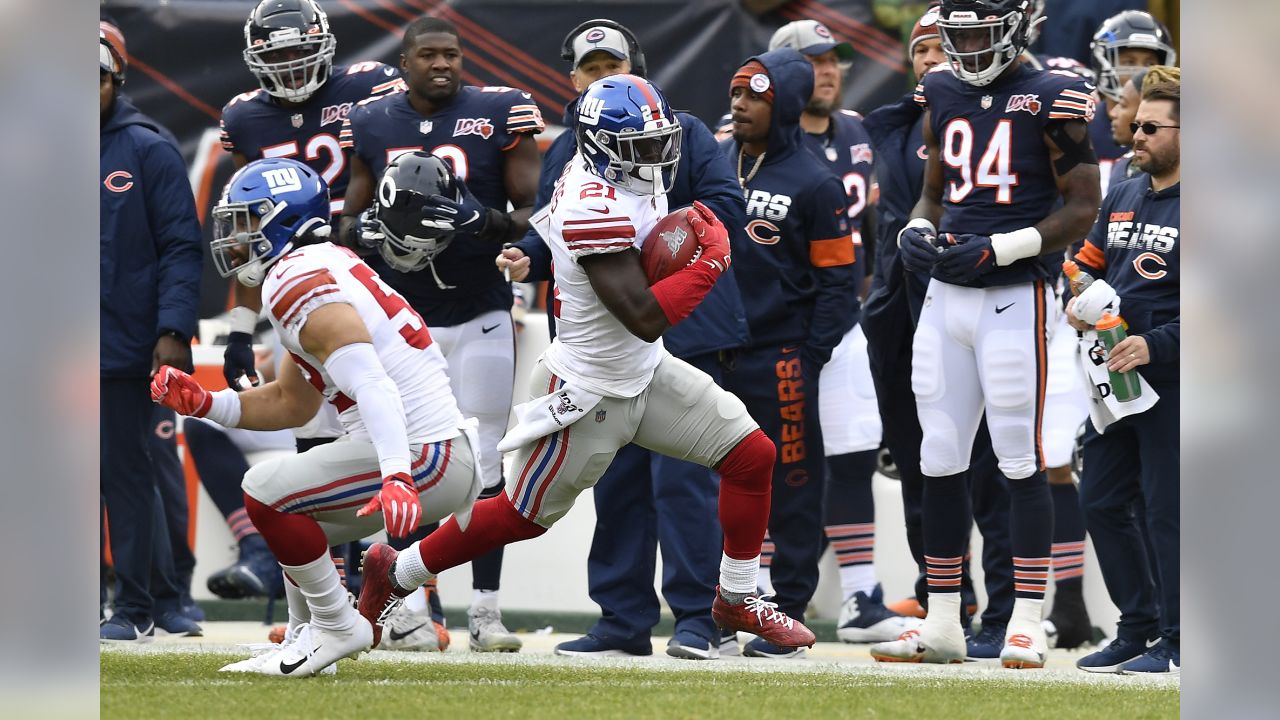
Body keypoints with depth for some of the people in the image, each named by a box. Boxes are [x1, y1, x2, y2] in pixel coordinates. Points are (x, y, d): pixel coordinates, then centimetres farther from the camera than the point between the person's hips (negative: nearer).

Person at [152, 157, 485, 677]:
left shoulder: (296, 281, -14)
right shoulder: (317, 272, 18)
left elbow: (371, 385, -28)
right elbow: (292, 405, 27)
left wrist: (396, 477, -39)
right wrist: (201, 404, 17)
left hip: (421, 458, -10)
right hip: (443, 457, 10)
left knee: (266, 492, -13)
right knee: (286, 517, 22)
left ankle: (338, 628, -2)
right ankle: (307, 641, 26)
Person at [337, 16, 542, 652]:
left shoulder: (498, 116, -2)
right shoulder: (371, 126, 5)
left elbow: (533, 211, 0)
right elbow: (352, 219, 14)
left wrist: (490, 223, -20)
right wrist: (371, 235, -9)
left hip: (480, 318, -1)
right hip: (402, 321, 2)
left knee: (484, 466, -1)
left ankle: (485, 607, 3)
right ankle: (413, 604, 8)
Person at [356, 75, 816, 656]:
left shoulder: (626, 174, -4)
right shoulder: (595, 209, -32)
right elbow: (645, 318, -32)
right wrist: (712, 260, -23)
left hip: (647, 374, 9)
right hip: (589, 395, -9)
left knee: (752, 455, 4)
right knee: (524, 516, 6)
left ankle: (738, 600, 18)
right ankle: (394, 573, 26)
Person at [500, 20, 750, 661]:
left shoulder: (680, 132, 1)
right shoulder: (562, 155, 16)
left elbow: (726, 207, -8)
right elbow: (552, 234, 18)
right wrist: (528, 260, -4)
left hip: (680, 332, -5)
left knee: (681, 476, -11)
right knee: (615, 482, 9)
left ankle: (701, 617, -8)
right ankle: (623, 620, 15)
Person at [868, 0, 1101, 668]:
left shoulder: (1050, 100, -7)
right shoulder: (944, 97, 11)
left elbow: (1082, 207, -7)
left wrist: (998, 250, -16)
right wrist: (917, 231, 0)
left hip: (1013, 299, -6)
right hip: (945, 299, 6)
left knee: (1020, 461, -3)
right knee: (939, 463, 7)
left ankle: (1027, 627, 2)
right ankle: (941, 624, 14)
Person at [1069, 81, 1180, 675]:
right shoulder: (1123, 198, 13)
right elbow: (1088, 265, 24)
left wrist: (1155, 344, -23)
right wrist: (1078, 306, 3)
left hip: (1170, 382, -8)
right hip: (1117, 377, 8)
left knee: (1166, 511, -4)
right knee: (1101, 503, 10)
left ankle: (1176, 642, 5)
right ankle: (1138, 627, 21)